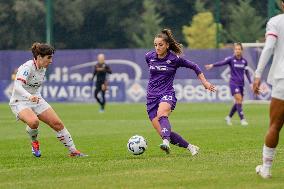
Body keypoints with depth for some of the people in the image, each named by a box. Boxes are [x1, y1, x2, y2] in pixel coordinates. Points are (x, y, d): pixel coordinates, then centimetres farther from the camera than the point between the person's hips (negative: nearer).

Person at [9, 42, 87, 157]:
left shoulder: (43, 68, 3)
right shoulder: (27, 67, -23)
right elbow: (17, 87, -38)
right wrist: (29, 96, -54)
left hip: (36, 100, 8)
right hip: (20, 102, -8)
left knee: (57, 123, -2)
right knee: (34, 121, -35)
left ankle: (73, 151, 9)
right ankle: (34, 142, -3)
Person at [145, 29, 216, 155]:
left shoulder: (174, 59, -5)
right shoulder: (149, 57, 4)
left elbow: (194, 66, 9)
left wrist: (204, 82, 8)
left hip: (167, 94, -4)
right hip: (152, 97, 4)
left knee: (161, 114, -39)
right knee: (163, 133, -8)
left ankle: (166, 142, -61)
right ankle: (190, 147, 9)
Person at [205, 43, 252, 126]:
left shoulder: (244, 61, 6)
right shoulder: (231, 59, -8)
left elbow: (247, 72, 15)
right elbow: (222, 62, -24)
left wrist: (250, 83, 11)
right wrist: (212, 65, -41)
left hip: (241, 84, 5)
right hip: (233, 83, -5)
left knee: (238, 102, 8)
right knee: (239, 100, -16)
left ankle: (229, 117, 28)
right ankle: (242, 119, -13)